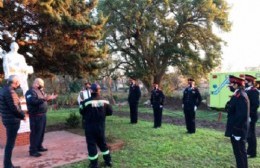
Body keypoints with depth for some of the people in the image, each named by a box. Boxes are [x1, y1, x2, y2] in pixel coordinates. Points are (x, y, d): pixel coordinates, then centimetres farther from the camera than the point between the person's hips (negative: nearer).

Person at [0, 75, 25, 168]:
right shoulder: (10, 91, -20)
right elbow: (14, 108, -21)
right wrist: (23, 116, -7)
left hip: (8, 119, 10)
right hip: (12, 121, -10)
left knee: (10, 143, 18)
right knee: (10, 144, 0)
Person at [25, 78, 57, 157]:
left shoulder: (40, 91, 17)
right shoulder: (31, 92, -14)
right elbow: (32, 101, -30)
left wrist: (49, 98, 12)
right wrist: (44, 99, -36)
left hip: (42, 114, 10)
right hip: (36, 116, -10)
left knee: (41, 132, 16)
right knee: (35, 133, -5)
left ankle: (39, 146, 29)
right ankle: (33, 150, 2)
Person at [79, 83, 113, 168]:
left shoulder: (86, 102, -15)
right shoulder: (104, 101, -4)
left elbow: (82, 112, -1)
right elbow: (110, 112, 3)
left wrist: (81, 103, 14)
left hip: (90, 127, -4)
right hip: (101, 127, 4)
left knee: (91, 145, 7)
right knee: (102, 143, 20)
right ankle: (108, 161, 30)